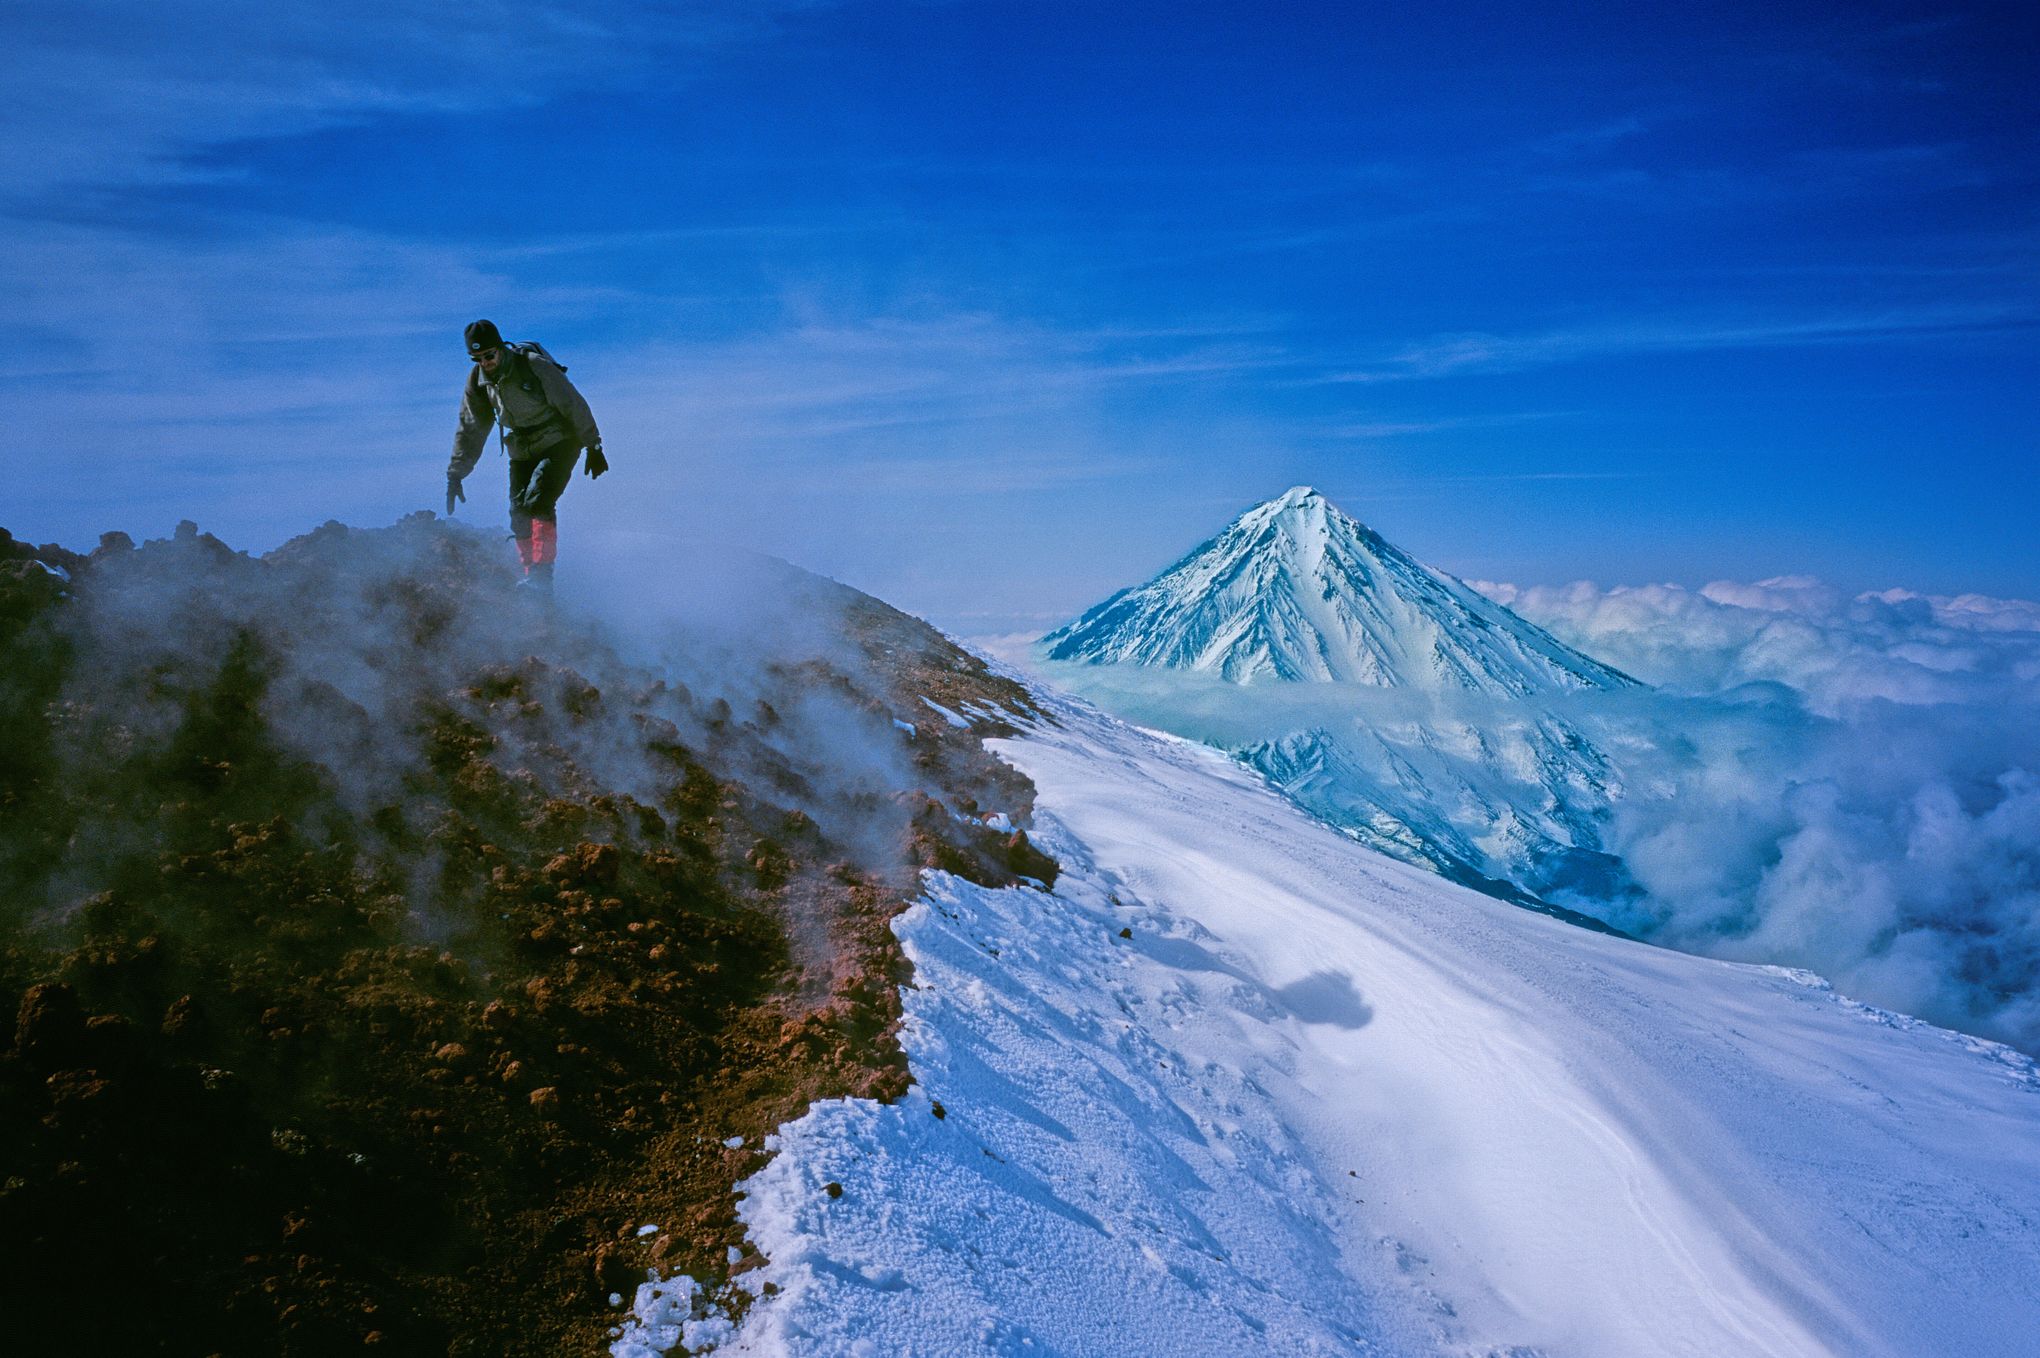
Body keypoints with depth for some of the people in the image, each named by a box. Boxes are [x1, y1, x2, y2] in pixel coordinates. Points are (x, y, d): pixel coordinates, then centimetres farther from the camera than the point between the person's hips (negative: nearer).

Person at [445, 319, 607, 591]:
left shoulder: (534, 366, -18)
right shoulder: (477, 382, -1)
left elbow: (573, 405, -13)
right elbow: (470, 430, 8)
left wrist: (593, 447, -11)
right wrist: (455, 475, 6)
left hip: (559, 443, -6)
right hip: (522, 451, 6)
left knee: (538, 502, -23)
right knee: (520, 515, -3)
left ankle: (542, 575, -21)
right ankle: (532, 577, 7)